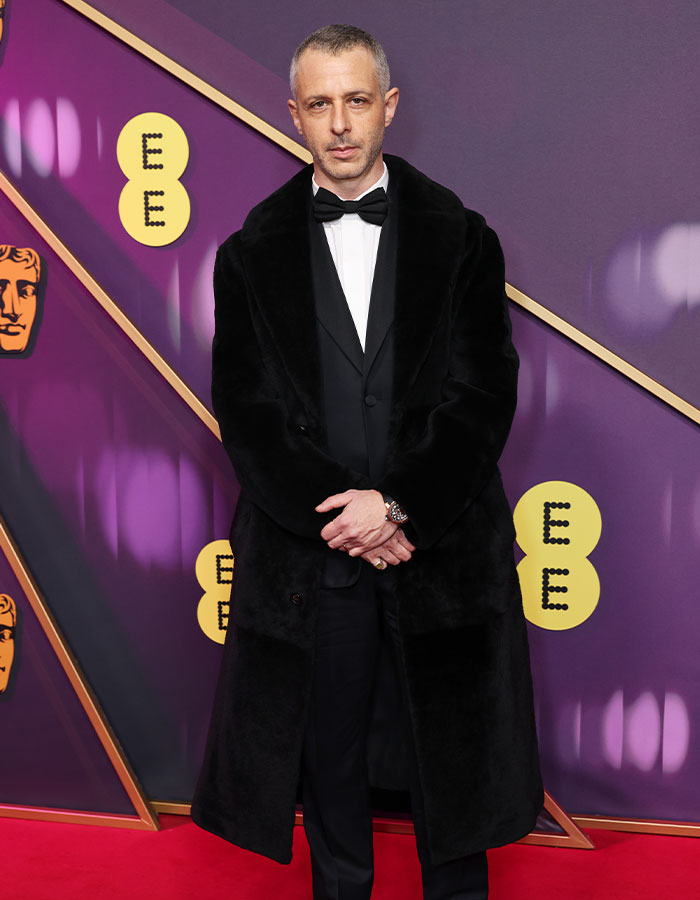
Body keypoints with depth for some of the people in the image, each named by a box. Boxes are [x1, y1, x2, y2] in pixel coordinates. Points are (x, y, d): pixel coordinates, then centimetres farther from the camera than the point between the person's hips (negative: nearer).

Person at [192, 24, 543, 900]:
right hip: (307, 557, 1)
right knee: (329, 762, 16)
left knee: (453, 755, 15)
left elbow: (483, 398, -5)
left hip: (443, 545, 0)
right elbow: (246, 409, -3)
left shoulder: (461, 238, 1)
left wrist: (396, 504, -15)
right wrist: (337, 512, -13)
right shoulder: (252, 252, 3)